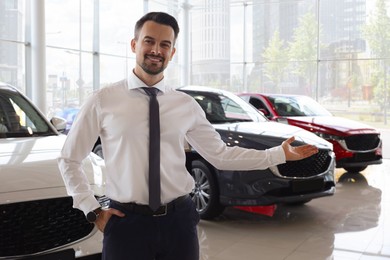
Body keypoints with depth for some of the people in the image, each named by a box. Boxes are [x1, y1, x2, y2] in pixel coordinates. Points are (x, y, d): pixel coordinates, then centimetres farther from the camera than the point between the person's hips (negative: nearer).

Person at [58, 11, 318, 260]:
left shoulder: (186, 105, 3)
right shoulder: (103, 101, -3)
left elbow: (221, 155, 7)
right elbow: (69, 160, 5)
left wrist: (279, 154, 5)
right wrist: (93, 210, -1)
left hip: (179, 220, 2)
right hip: (127, 222, -2)